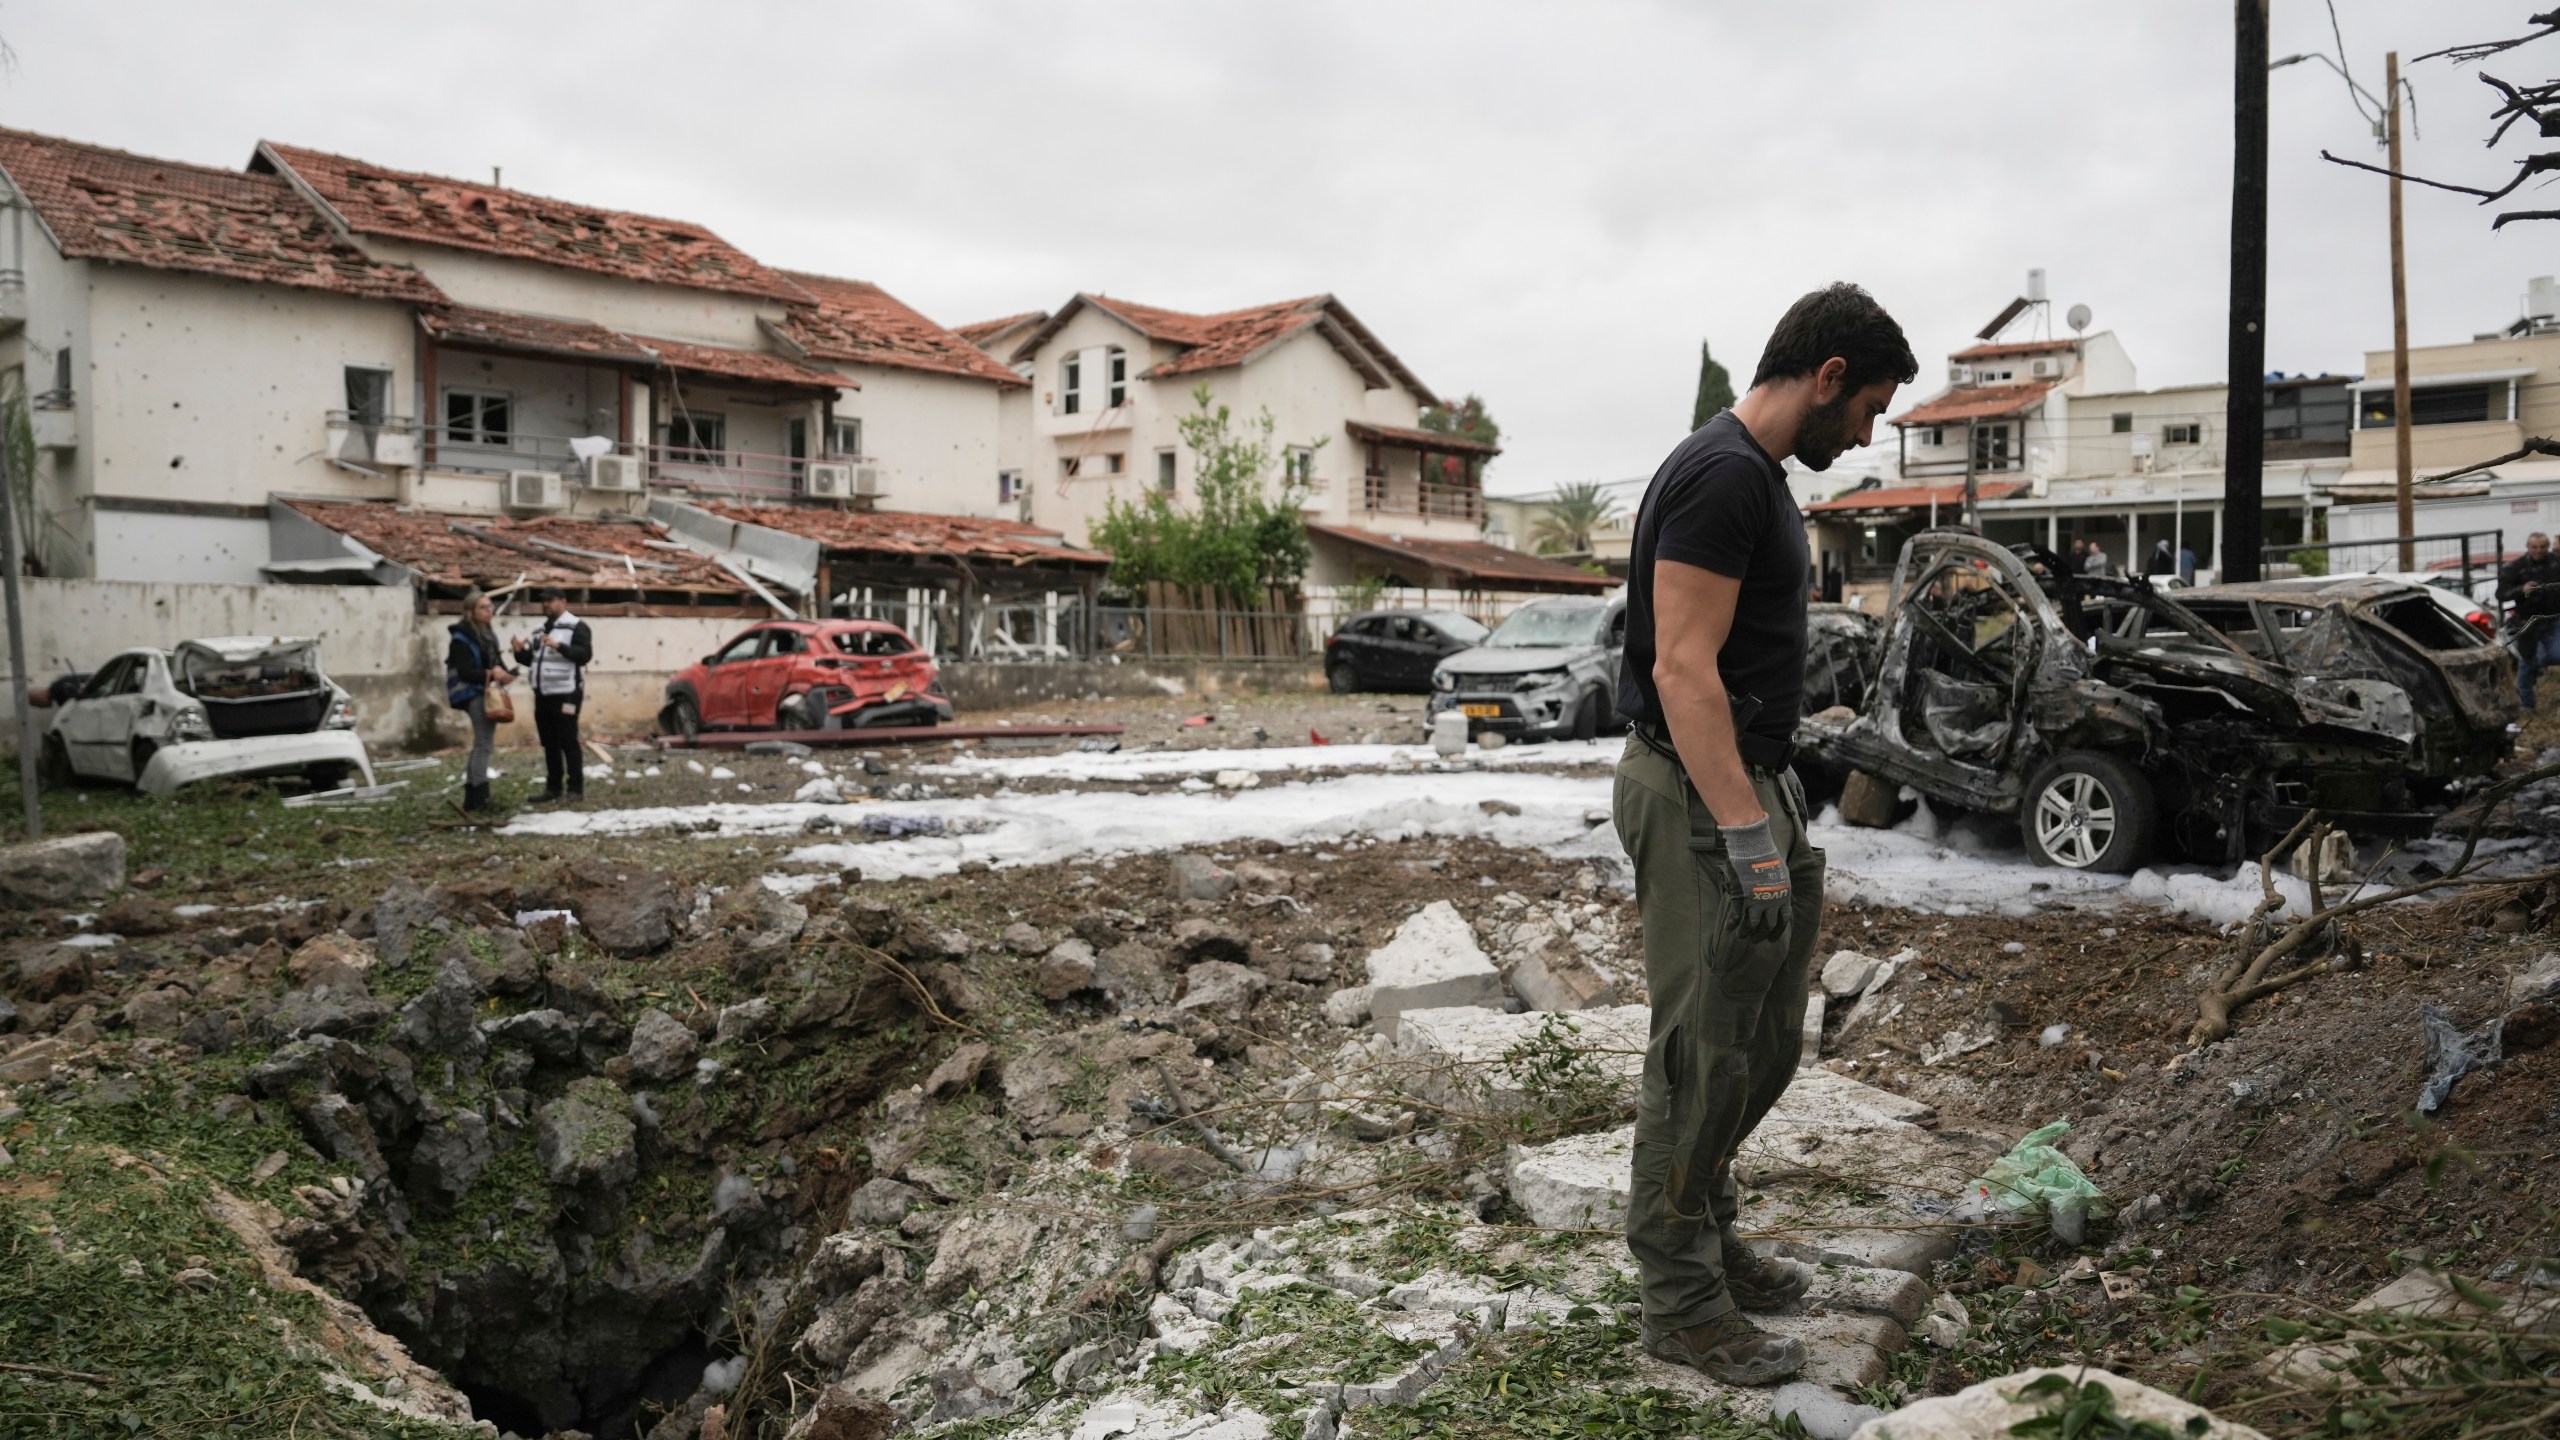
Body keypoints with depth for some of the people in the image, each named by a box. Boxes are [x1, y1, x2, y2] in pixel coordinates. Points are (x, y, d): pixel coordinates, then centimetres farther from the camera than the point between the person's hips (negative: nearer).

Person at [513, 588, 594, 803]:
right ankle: (553, 787, 16)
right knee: (549, 743, 11)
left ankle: (576, 788, -4)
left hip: (565, 695, -8)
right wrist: (520, 651, 2)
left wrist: (559, 646, -28)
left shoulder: (576, 627, -5)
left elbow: (585, 654, -18)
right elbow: (530, 659, 23)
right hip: (542, 695, 8)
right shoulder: (539, 631, 18)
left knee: (568, 742, -7)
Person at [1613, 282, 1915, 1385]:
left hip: (1751, 785, 11)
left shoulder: (1754, 475, 16)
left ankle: (1707, 1240, 34)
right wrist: (1748, 838, -26)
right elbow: (1683, 671, -25)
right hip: (1702, 798, -11)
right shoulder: (1723, 476, -18)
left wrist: (1776, 816, 24)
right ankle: (1682, 1306, 13)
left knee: (1765, 1044, 19)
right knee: (1704, 1058, -2)